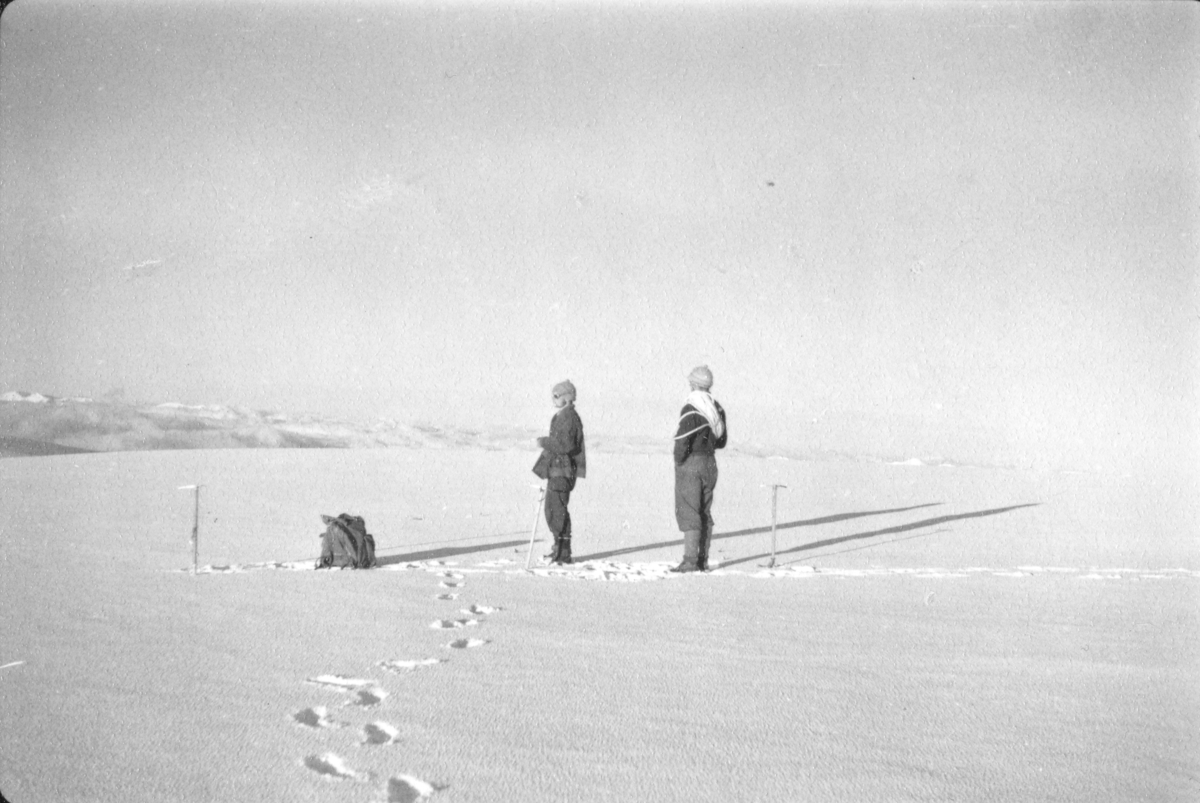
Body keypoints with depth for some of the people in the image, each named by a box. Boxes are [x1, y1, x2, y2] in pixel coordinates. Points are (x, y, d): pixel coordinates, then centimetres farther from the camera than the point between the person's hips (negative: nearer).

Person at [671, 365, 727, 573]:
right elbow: (721, 441, 15)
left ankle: (690, 561, -9)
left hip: (690, 464, -7)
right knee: (705, 513, 12)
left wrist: (678, 462, -4)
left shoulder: (690, 410, -17)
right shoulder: (717, 409, 7)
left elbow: (682, 442, -20)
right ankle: (703, 560, 14)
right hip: (710, 463, 7)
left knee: (688, 513, -6)